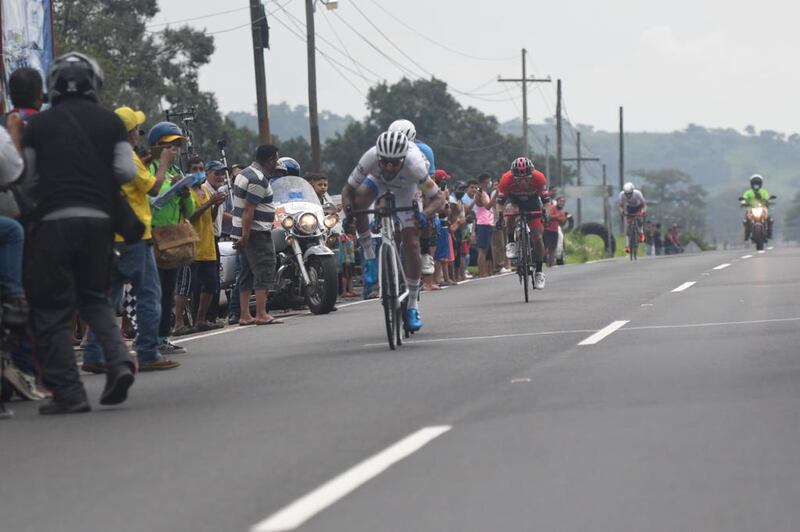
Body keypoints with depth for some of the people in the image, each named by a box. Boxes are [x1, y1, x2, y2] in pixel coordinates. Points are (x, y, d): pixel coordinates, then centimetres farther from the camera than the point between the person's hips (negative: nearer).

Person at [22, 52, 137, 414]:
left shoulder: (38, 125, 3)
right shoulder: (111, 122, 6)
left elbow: (29, 180, 4)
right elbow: (127, 172, 1)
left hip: (54, 220, -3)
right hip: (99, 219, 3)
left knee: (52, 308, 2)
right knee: (95, 297, 19)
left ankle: (68, 392, -4)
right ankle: (118, 360, -5)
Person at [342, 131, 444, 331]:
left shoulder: (414, 164, -42)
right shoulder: (371, 157, -38)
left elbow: (438, 198, -37)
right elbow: (348, 189, -28)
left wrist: (424, 215, -57)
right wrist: (348, 210, -48)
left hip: (406, 188, -2)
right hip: (378, 180, 2)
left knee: (411, 245, -10)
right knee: (358, 199, -32)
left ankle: (413, 305, 3)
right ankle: (369, 256, -12)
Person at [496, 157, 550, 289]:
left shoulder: (538, 178, -32)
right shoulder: (506, 179, -33)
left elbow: (546, 200, -22)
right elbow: (500, 201, -22)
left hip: (532, 202, 0)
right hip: (514, 200, 0)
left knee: (537, 237, -8)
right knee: (510, 216, -36)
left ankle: (539, 272, 2)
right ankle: (511, 243, -10)